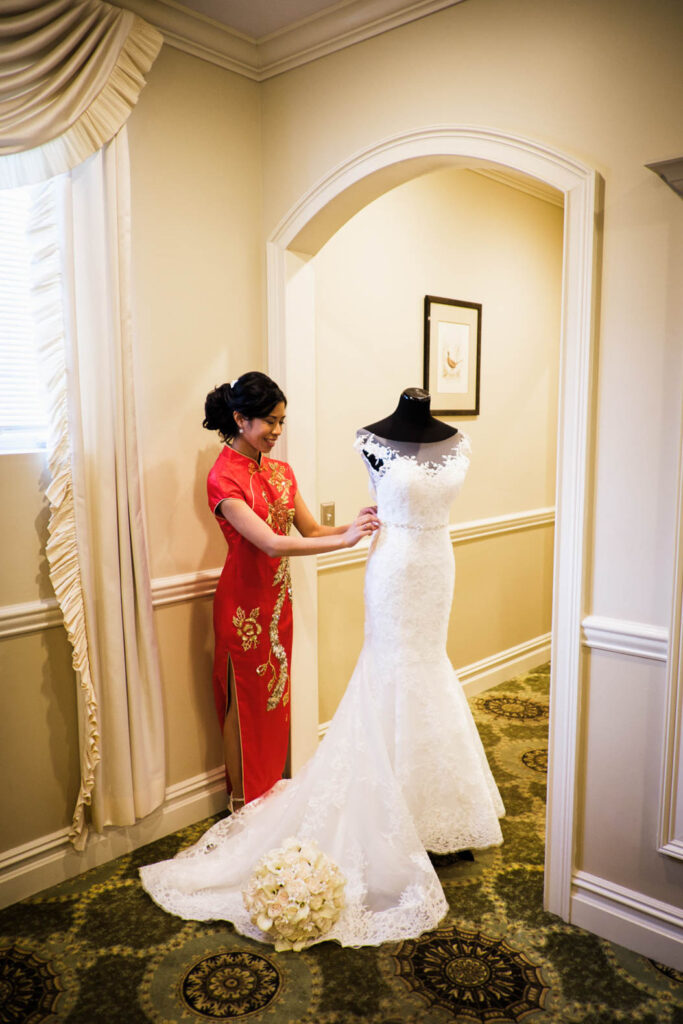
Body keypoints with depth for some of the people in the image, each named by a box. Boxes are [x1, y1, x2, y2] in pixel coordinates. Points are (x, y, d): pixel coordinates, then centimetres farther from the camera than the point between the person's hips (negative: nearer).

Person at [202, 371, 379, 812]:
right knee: (245, 705, 8)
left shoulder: (281, 471, 6)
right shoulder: (224, 477, -18)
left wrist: (356, 525, -14)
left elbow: (311, 531, 4)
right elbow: (271, 544, -27)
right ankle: (244, 807, 27)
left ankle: (271, 791, 35)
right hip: (244, 606, -7)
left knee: (276, 699, 17)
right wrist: (346, 539, -28)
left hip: (279, 601, 7)